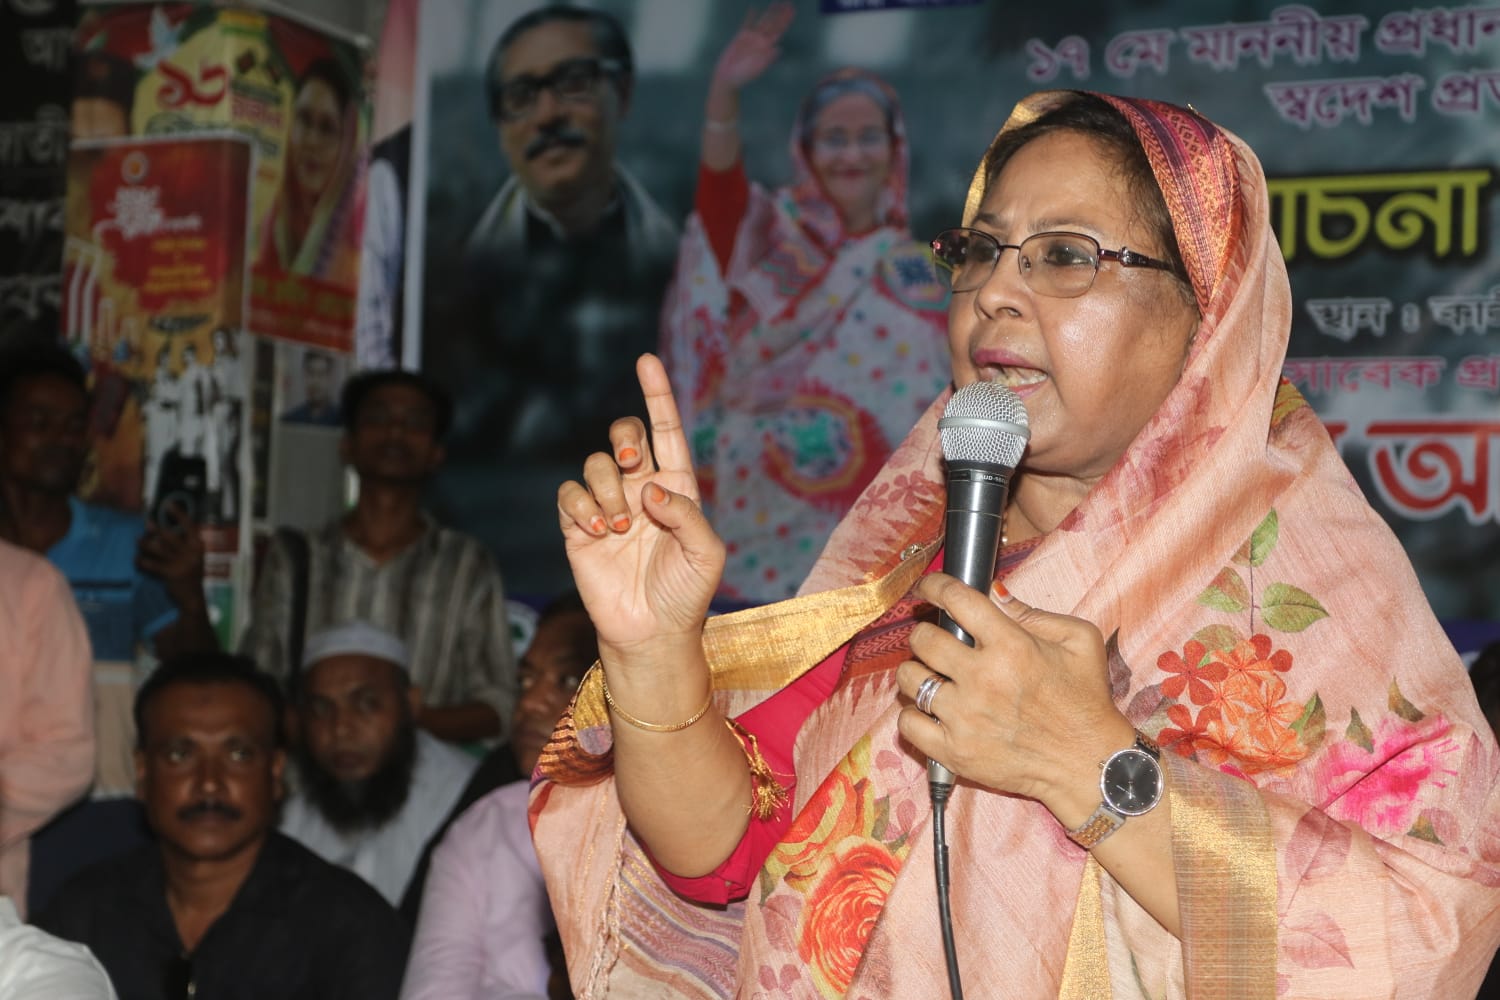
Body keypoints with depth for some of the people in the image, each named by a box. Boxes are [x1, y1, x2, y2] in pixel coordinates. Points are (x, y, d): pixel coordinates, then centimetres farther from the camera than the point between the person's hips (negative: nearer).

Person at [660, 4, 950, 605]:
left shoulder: (908, 270, 9)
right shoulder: (771, 233, 5)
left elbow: (927, 400, 7)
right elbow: (719, 182, -17)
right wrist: (724, 91, -35)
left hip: (856, 521, 1)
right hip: (757, 510, -1)